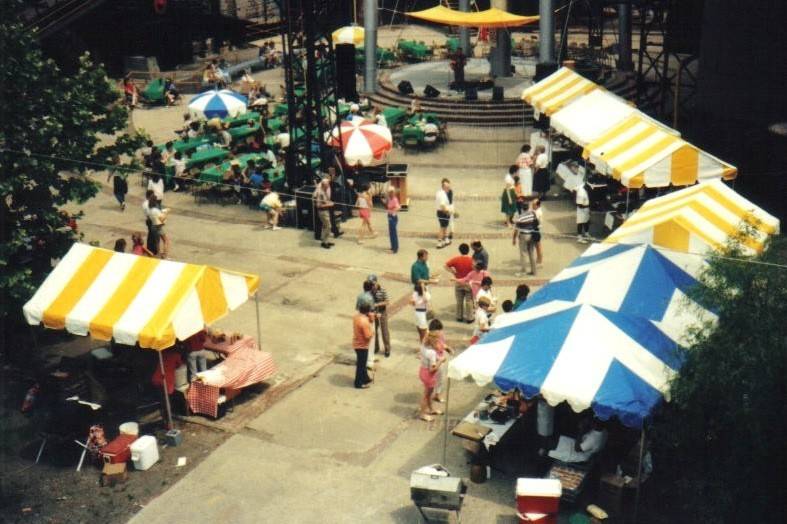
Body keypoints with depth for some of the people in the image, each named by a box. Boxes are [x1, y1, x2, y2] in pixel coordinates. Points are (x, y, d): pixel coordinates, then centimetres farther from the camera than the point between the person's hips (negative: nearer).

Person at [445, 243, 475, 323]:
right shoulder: (471, 260, -16)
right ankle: (469, 318, 13)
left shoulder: (456, 259, -11)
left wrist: (452, 271, 0)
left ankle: (459, 317, 25)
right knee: (469, 301, 9)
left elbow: (446, 265, -8)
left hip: (458, 283, 2)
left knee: (459, 301, 16)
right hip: (468, 283, -2)